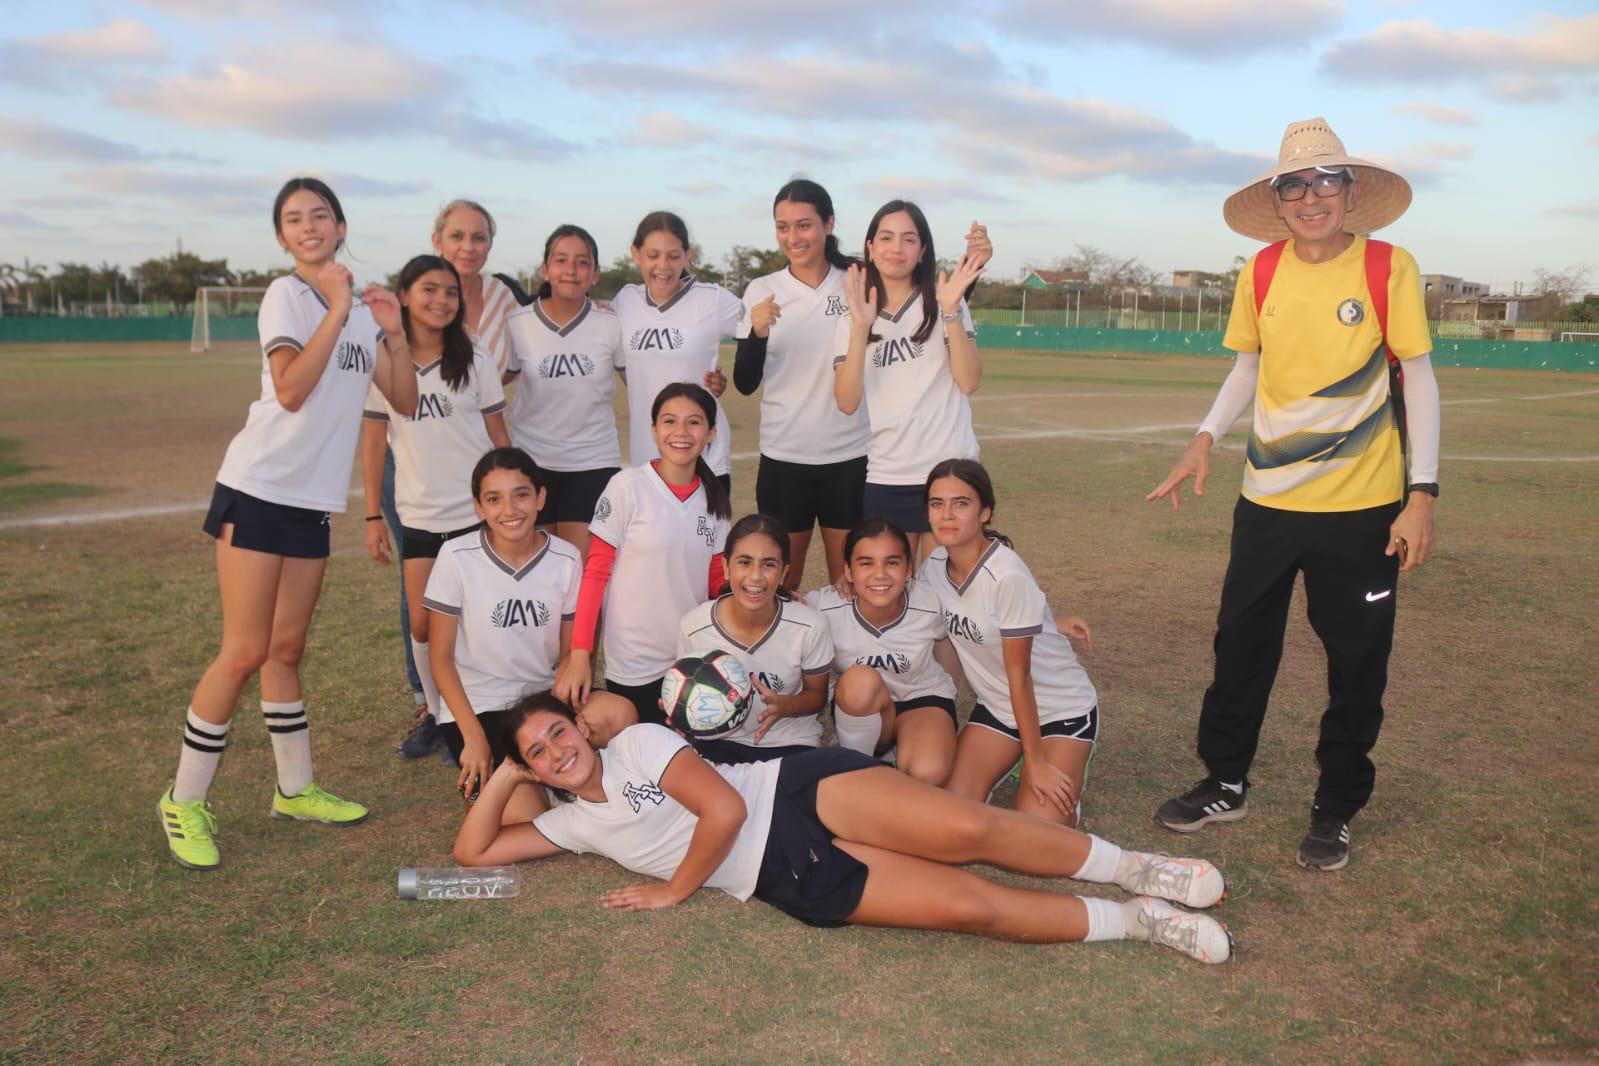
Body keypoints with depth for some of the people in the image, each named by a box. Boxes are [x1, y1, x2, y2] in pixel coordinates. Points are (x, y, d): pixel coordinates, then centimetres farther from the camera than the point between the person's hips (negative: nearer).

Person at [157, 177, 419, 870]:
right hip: (259, 488, -6)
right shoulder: (288, 294, -6)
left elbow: (404, 402, 9)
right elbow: (292, 389, -21)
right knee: (245, 653, -7)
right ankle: (184, 802, 8)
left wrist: (394, 334, -4)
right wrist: (338, 308, -18)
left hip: (312, 500, 6)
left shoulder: (361, 310, 13)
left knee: (285, 651, 14)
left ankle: (295, 792, 24)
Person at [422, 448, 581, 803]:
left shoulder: (567, 559, -6)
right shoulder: (457, 557, -13)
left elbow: (570, 654, 3)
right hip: (474, 706, -2)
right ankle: (476, 776, 9)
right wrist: (473, 736, -15)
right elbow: (441, 657, -7)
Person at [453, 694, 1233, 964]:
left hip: (800, 789, -2)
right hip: (791, 879, 2)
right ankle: (1137, 922, -2)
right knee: (964, 905, -17)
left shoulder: (636, 743, 2)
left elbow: (726, 809, -8)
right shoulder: (573, 822, 16)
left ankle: (1132, 869, -2)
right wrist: (504, 777, 6)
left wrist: (673, 891, 0)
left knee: (966, 830, -24)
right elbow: (474, 851, 16)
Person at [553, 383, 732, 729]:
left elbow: (717, 579, 10)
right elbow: (596, 571, -9)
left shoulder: (714, 497, 4)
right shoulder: (628, 487, -11)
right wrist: (580, 654, -16)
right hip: (634, 666, -4)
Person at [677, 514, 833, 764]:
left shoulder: (809, 627, -15)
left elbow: (817, 694, 2)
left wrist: (784, 706, -19)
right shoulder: (693, 627, -13)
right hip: (720, 741, 1)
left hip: (791, 744, 0)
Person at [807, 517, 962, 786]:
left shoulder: (929, 605, -20)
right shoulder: (825, 608, -24)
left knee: (928, 773, -32)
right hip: (860, 708, 0)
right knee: (860, 679, -36)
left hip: (924, 700, 0)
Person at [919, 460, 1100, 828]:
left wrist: (1035, 761, -15)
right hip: (997, 707, 5)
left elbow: (1019, 675, -22)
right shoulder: (934, 564, -10)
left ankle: (1065, 793, 12)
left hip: (1062, 709, -5)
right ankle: (1007, 764, 14)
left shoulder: (1008, 576, -28)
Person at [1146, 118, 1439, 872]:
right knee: (1240, 646, 10)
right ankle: (1225, 785, 29)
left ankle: (1336, 810, 26)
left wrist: (1422, 493, -10)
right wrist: (1205, 440, -3)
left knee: (1357, 664, 7)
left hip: (1362, 505, -2)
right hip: (1268, 499, 3)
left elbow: (1418, 379, -4)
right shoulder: (1260, 275, 1)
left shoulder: (1389, 269, -8)